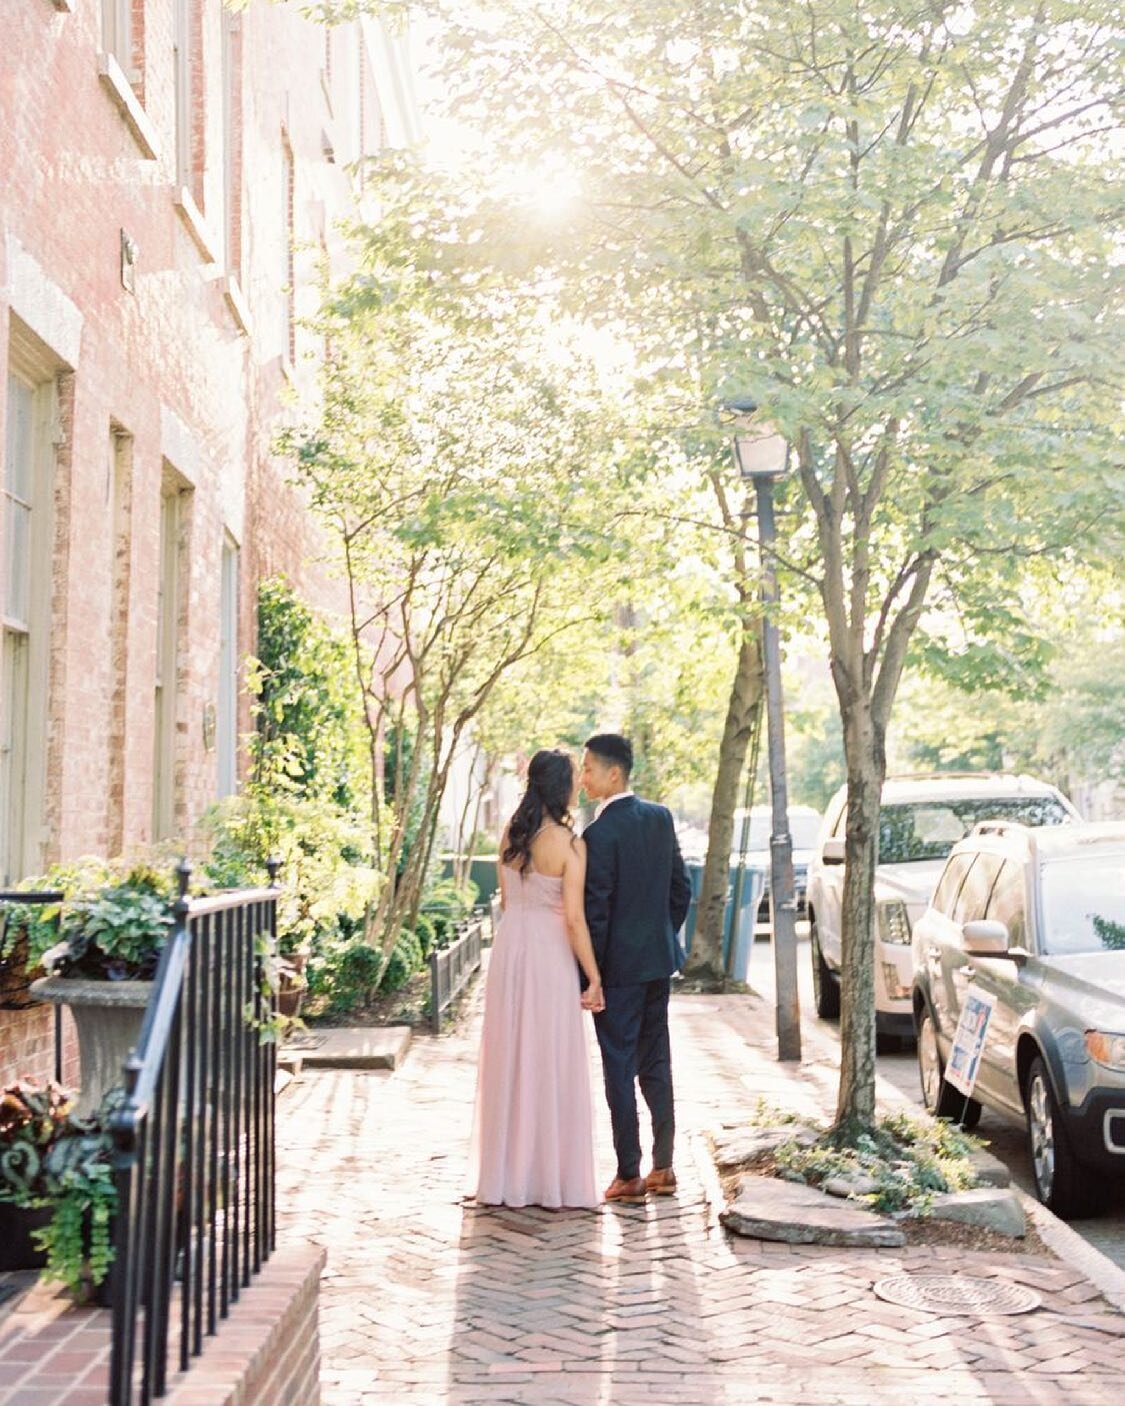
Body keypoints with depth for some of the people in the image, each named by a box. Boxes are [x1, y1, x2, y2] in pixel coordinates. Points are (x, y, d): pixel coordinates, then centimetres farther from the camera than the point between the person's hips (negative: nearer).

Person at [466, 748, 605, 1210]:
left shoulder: (511, 833, 4)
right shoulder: (569, 844, -15)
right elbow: (574, 917, -16)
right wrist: (594, 978, -10)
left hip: (509, 947, 6)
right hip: (550, 954, -6)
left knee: (509, 1062, 13)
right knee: (551, 1066, 3)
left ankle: (504, 1175, 20)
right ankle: (552, 1178, 8)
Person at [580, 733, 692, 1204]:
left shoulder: (599, 835, -19)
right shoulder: (660, 818, 3)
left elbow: (595, 912, -18)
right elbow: (681, 889, 9)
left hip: (619, 966, -7)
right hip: (660, 961, 7)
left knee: (619, 1069, 1)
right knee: (656, 1063, 15)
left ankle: (629, 1176, 6)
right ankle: (663, 1168, 21)